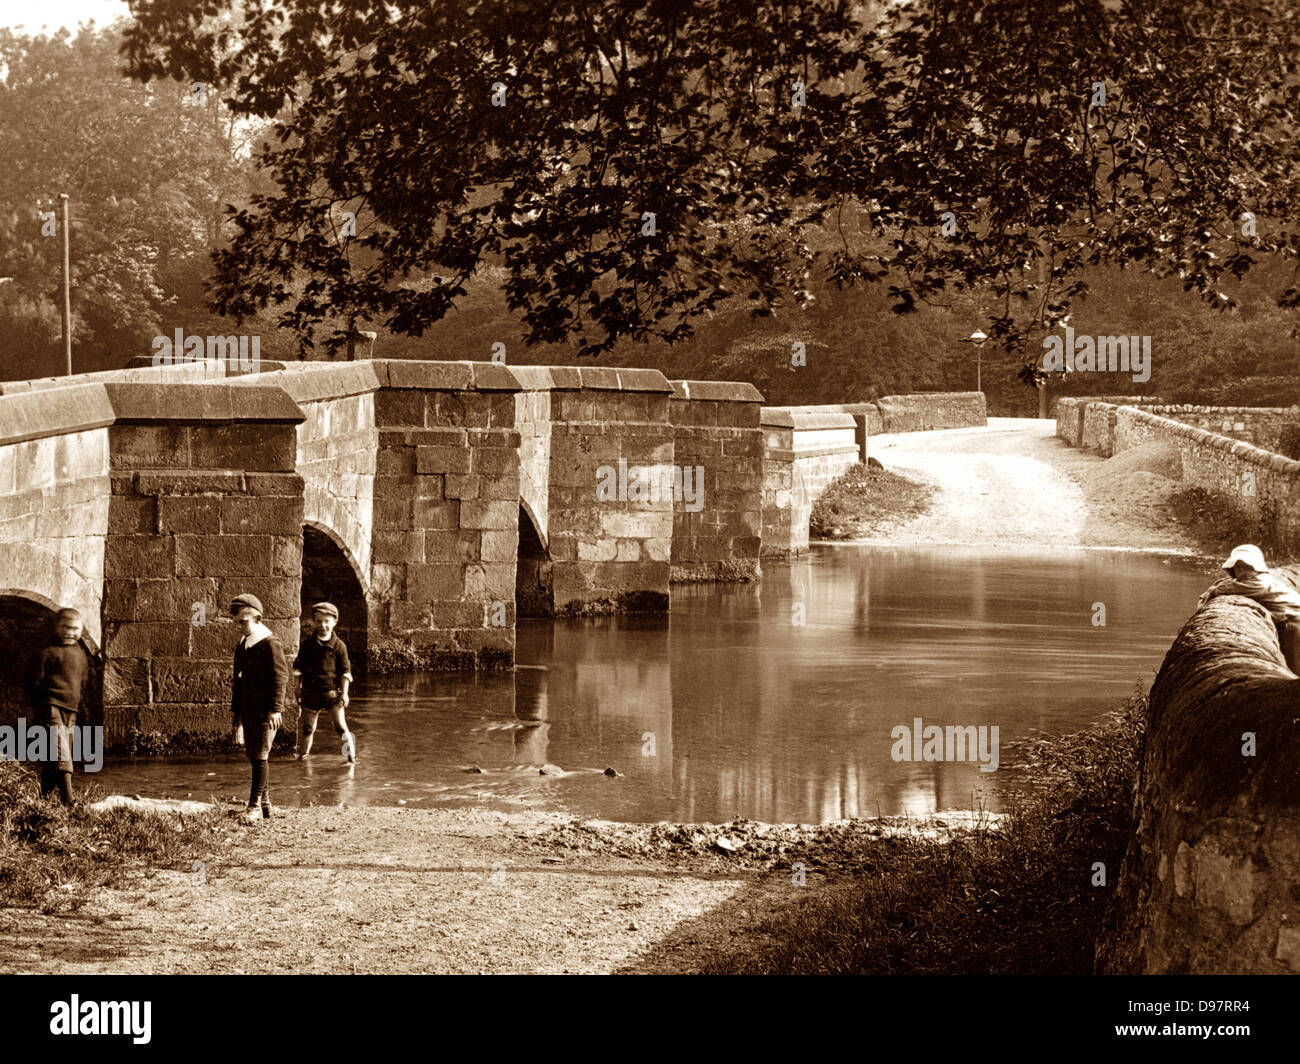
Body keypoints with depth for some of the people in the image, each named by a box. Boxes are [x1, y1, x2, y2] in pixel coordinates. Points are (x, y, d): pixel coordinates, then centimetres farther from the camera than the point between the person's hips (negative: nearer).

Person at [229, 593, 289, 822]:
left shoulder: (271, 644, -10)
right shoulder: (241, 646, 14)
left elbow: (280, 677, -13)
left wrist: (275, 709, -17)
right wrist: (234, 709, 18)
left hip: (265, 712, -8)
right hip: (248, 712, 8)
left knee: (260, 757, -9)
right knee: (254, 757, 10)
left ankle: (254, 805, -9)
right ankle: (266, 803, 18)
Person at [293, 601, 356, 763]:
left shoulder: (339, 645, -3)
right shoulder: (306, 645, 3)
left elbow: (345, 671, 0)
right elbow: (298, 668, 12)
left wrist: (344, 693, -4)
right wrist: (298, 688, 9)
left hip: (332, 691, -2)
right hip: (310, 693, 2)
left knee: (340, 725, -7)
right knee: (308, 727, 11)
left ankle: (351, 754, 2)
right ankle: (304, 754, 28)